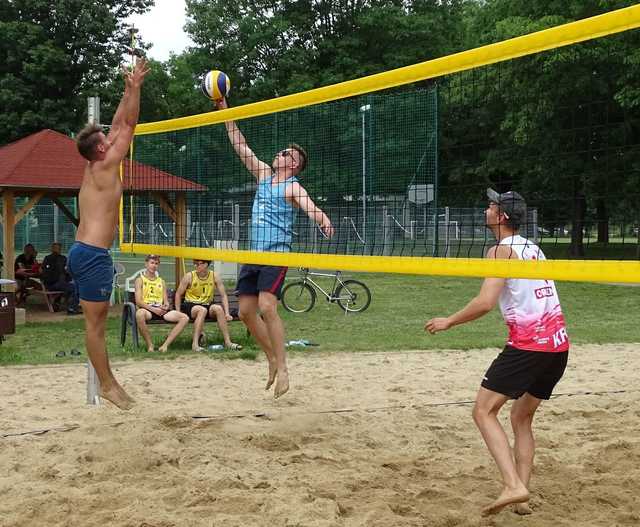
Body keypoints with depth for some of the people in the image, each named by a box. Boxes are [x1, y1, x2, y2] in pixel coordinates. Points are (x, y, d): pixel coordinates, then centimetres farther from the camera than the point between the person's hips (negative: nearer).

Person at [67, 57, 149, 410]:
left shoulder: (94, 167, 14)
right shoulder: (106, 166, -9)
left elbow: (119, 125, 21)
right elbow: (129, 125, -9)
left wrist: (128, 91, 22)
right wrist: (135, 87, -5)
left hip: (84, 252, 10)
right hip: (93, 254, -10)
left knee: (96, 320, 11)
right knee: (95, 322, -5)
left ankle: (107, 381, 17)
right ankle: (108, 385, 0)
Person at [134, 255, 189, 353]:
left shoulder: (161, 281, 25)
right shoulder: (140, 280, 11)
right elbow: (138, 301, -3)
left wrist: (166, 306, -8)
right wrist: (153, 309, -16)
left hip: (160, 310, 4)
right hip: (146, 309, -4)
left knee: (185, 318, -20)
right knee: (140, 314, -43)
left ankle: (165, 344, -23)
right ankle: (150, 345, -27)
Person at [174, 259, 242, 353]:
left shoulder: (214, 276, -2)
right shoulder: (189, 276, -7)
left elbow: (223, 296, 0)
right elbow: (178, 294, 0)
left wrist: (227, 313, -10)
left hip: (207, 305, 3)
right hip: (190, 305, -3)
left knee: (218, 308, -29)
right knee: (202, 310, -36)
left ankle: (228, 342, -25)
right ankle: (195, 344, -38)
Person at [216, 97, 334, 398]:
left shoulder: (292, 187, -6)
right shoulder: (264, 175, 14)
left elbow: (310, 207, -26)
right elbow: (241, 147, 15)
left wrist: (324, 223, -48)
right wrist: (225, 112, 12)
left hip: (276, 254, -8)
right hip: (254, 254, 8)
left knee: (267, 307, -22)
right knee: (246, 311, 5)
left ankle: (282, 369, -16)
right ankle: (272, 358, 20)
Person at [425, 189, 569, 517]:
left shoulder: (501, 251, -7)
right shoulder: (533, 248, 19)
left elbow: (485, 303, -17)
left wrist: (448, 322, -5)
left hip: (528, 343, -8)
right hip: (559, 342, 8)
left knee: (484, 411, -5)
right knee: (522, 418, 18)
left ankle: (513, 486, -21)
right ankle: (522, 498, 13)